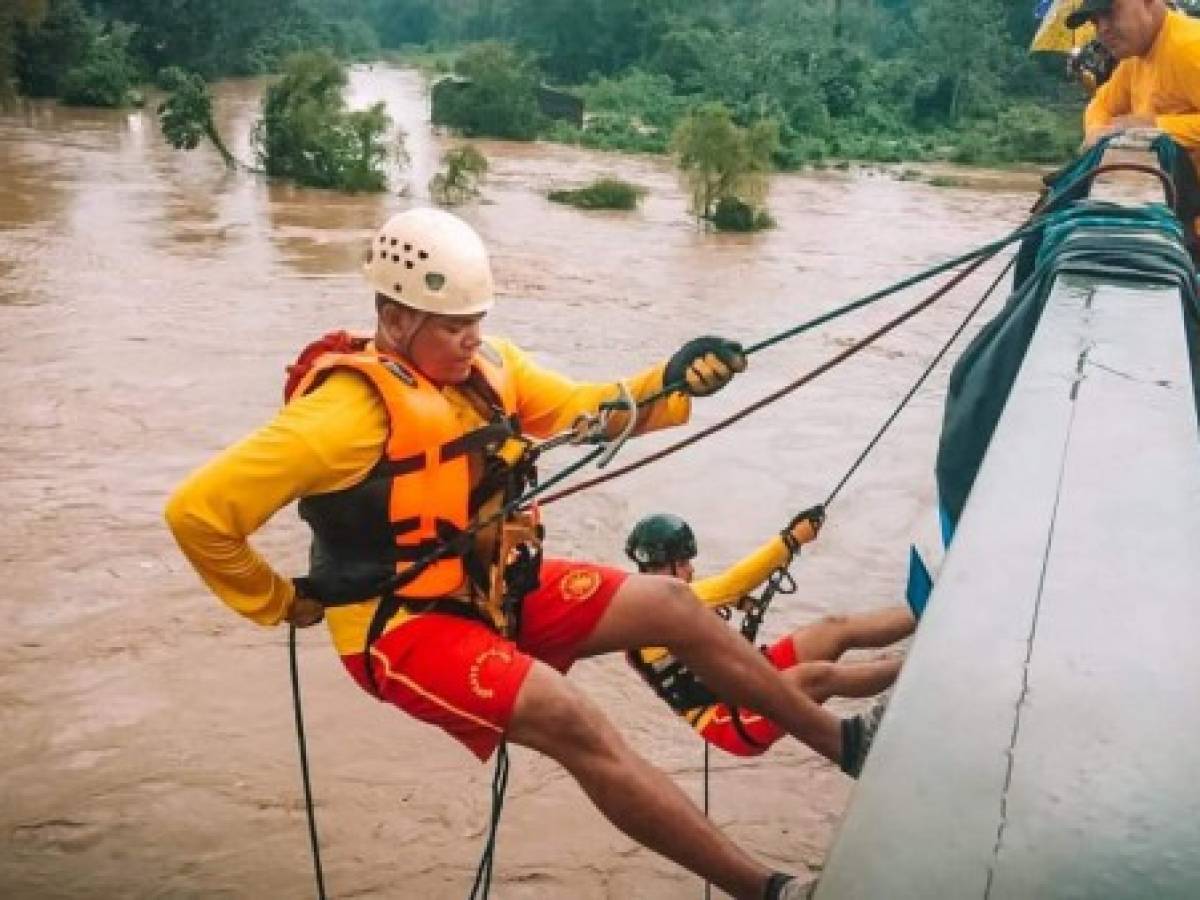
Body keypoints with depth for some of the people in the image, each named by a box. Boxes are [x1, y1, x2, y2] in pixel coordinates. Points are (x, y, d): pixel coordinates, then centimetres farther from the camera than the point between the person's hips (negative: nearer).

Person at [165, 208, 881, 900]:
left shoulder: (485, 363, -1)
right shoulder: (352, 408, -25)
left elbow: (579, 410, 9)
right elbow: (198, 511, -25)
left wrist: (672, 382, -9)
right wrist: (281, 605, -13)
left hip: (499, 589, 8)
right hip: (405, 626, -8)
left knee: (671, 605, 2)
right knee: (575, 723, -28)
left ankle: (843, 742, 17)